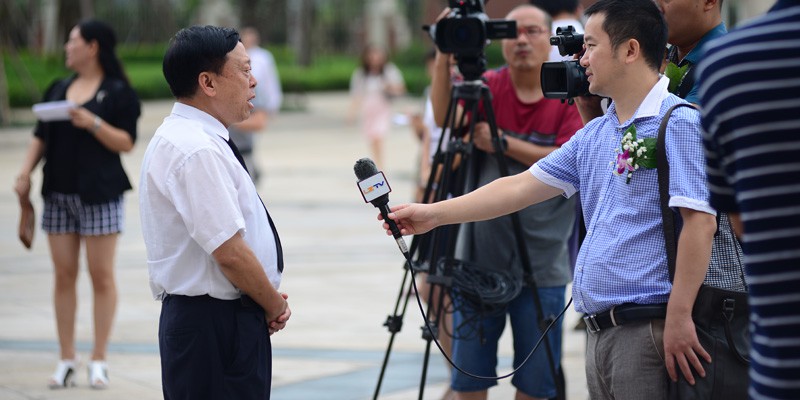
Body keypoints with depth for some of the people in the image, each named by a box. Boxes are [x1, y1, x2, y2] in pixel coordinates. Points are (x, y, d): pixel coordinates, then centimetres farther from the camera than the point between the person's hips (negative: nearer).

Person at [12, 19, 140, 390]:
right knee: (64, 275, 4)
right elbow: (40, 137, 12)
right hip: (59, 193, 5)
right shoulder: (58, 90, 14)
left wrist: (92, 123, -21)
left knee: (101, 276, -1)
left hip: (100, 194, -5)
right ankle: (66, 360, 9)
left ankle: (99, 360, 5)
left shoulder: (118, 92, -2)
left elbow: (126, 142, -8)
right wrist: (25, 171, -2)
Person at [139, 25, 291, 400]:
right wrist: (276, 305, -5)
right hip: (214, 326, -10)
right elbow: (230, 253, -22)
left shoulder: (185, 137, 14)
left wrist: (270, 299, 8)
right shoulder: (198, 151, -19)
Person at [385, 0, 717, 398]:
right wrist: (433, 214, 16)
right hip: (600, 331, 9)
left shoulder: (678, 124, -10)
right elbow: (522, 187, 19)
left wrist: (679, 318, -22)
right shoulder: (594, 135, 17)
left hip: (648, 330, -9)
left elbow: (700, 222, -17)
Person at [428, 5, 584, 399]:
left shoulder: (570, 96, -1)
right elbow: (446, 118, -16)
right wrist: (444, 57, -27)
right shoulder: (488, 86, 2)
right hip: (480, 259, 1)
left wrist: (503, 143, -19)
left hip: (541, 266, -1)